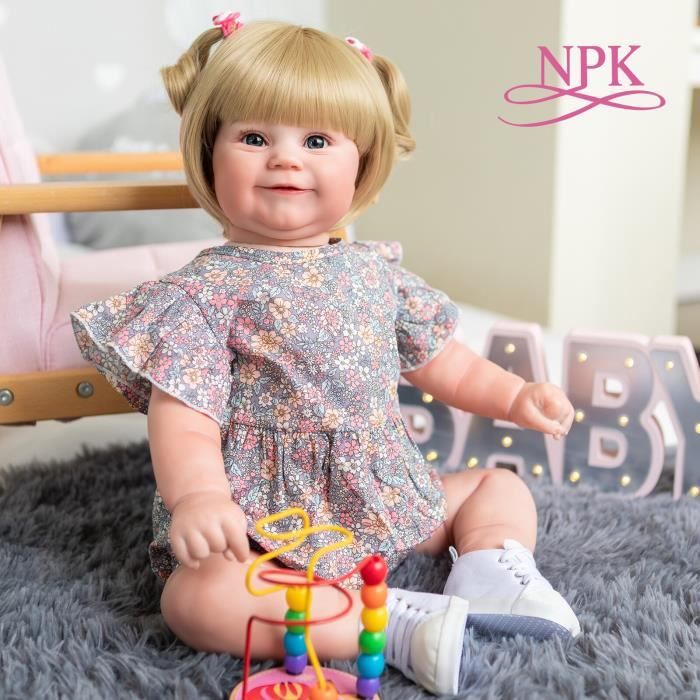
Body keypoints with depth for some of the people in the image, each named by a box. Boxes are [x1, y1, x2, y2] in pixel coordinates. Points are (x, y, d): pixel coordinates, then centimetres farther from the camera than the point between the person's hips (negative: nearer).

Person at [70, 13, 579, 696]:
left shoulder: (378, 272, 7)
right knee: (195, 597, -33)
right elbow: (182, 412, -19)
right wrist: (196, 493, -37)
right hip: (263, 522, -5)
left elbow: (444, 363, 18)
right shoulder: (210, 288, -11)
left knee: (502, 484, 12)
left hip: (391, 503, 6)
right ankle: (396, 619, -30)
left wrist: (516, 396, 5)